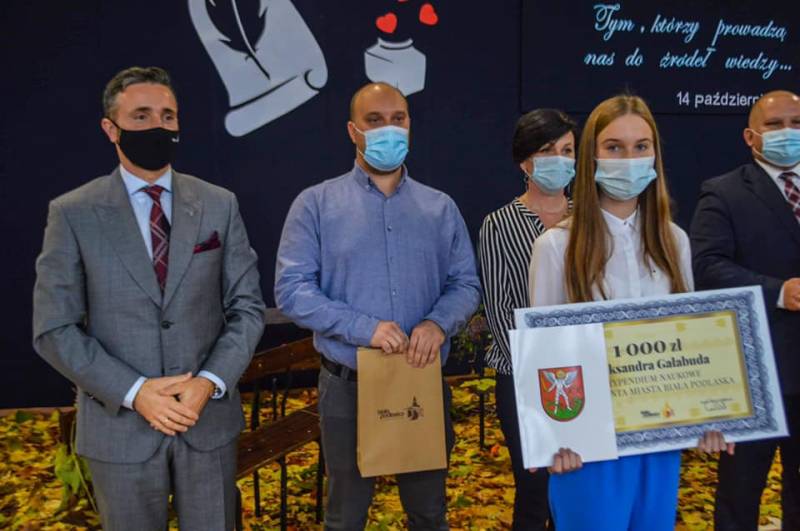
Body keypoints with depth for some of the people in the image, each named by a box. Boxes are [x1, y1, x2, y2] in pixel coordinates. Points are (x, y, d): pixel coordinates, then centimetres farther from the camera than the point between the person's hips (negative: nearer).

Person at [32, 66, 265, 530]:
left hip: (210, 417, 2)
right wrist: (134, 392, -16)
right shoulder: (73, 214, -5)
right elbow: (55, 328, -6)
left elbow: (247, 307, 1)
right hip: (120, 424, -1)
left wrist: (210, 382, -14)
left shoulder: (219, 205, 1)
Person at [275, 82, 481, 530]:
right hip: (349, 387, -2)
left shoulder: (441, 208, 6)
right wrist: (364, 328, -20)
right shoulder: (316, 203, -3)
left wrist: (438, 323, -17)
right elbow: (292, 289, -9)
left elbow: (466, 284, 5)